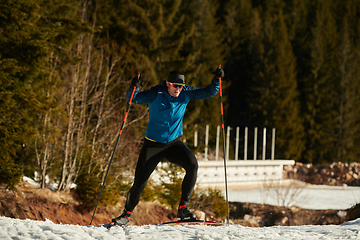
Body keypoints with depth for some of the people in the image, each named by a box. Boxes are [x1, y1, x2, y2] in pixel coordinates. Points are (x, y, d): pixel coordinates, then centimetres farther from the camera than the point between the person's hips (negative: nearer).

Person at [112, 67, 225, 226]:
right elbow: (133, 99, -15)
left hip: (174, 143, 2)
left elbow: (209, 92, 0)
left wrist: (216, 80, -18)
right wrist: (134, 87, -36)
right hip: (153, 144, -2)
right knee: (140, 181, -3)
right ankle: (127, 214, 22)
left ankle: (183, 208, -16)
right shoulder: (156, 94, -13)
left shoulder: (186, 93, -5)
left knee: (192, 165, -25)